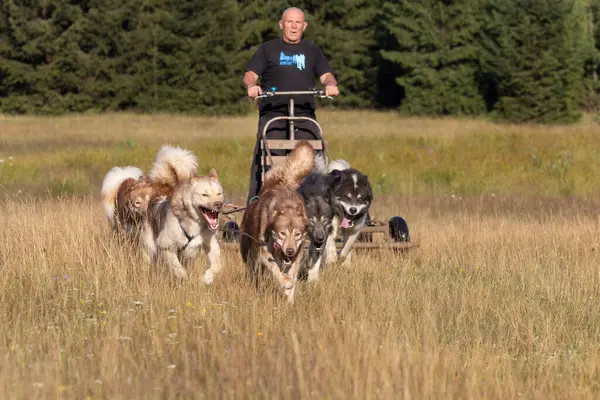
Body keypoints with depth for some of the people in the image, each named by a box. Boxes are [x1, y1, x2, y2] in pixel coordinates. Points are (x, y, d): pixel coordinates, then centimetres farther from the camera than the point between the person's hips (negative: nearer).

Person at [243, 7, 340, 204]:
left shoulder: (312, 51, 19)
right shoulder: (268, 49, 14)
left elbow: (326, 75, 10)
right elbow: (250, 74, 5)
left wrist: (331, 84, -14)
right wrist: (251, 85, -18)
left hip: (305, 116, 2)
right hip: (272, 114, -1)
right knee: (263, 161, -14)